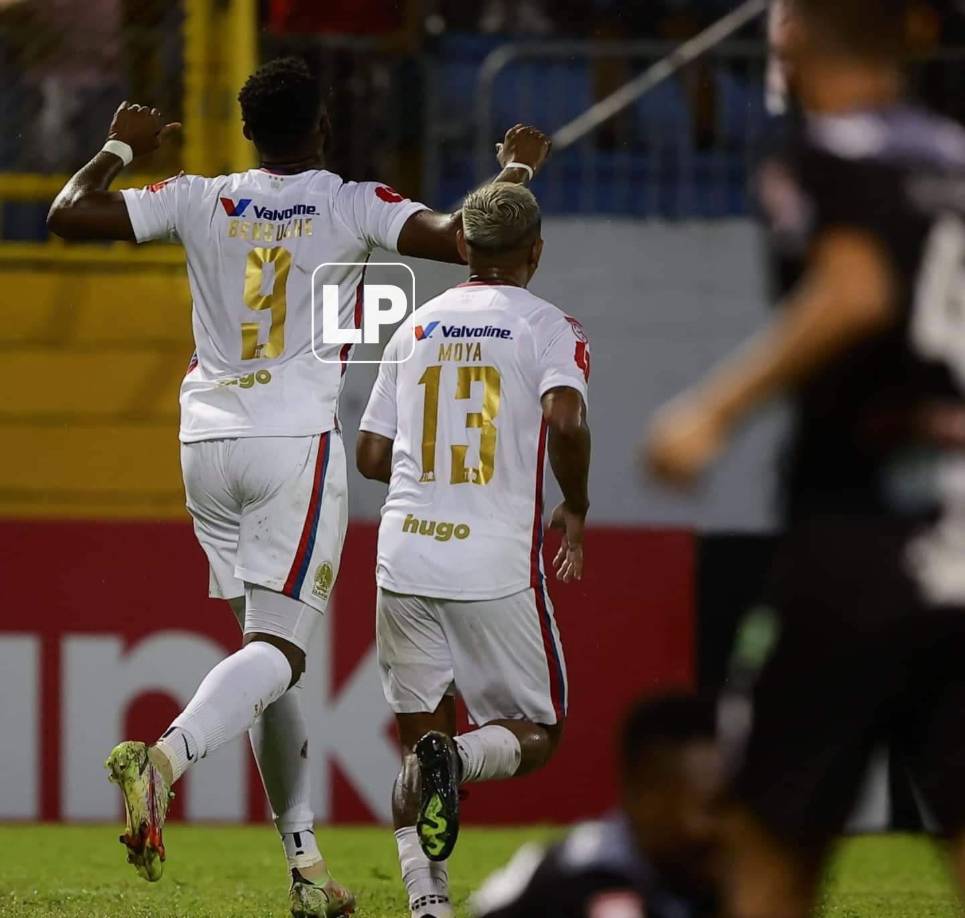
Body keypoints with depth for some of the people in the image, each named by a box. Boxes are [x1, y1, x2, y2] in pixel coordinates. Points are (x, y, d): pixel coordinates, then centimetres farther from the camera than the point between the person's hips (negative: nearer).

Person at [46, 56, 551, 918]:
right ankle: (165, 756, -37)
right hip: (296, 442, -5)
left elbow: (68, 215, 6)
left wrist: (119, 147, 23)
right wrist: (515, 169, 4)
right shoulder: (353, 207, -4)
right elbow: (461, 236, -14)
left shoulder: (199, 202, 4)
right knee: (278, 648, -9)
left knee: (268, 650, 12)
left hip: (207, 442, 5)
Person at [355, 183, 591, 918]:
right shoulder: (549, 329, 0)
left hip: (406, 559, 4)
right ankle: (459, 759, -23)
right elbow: (566, 421, -19)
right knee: (537, 736, 11)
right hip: (498, 566, -4)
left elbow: (372, 457, 14)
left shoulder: (415, 329, 13)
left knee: (420, 736, 11)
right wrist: (576, 509, -2)